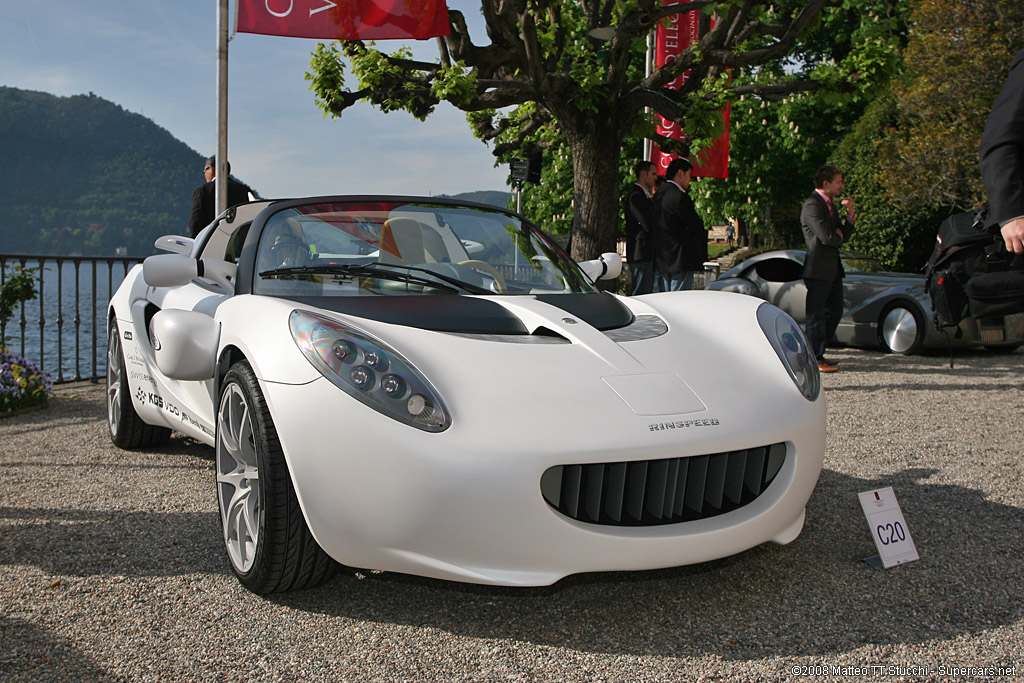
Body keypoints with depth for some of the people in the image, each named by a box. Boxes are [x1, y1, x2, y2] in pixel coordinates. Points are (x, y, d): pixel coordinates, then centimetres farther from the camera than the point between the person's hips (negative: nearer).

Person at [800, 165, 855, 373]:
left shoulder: (830, 205, 17)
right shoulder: (812, 205, -14)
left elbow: (843, 236, 14)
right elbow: (826, 237, -23)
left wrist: (849, 214, 0)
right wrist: (838, 236, -1)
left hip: (832, 269, 10)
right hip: (818, 269, -10)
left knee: (834, 312, 14)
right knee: (816, 315, -3)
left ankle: (816, 353, 24)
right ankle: (815, 360, 4)